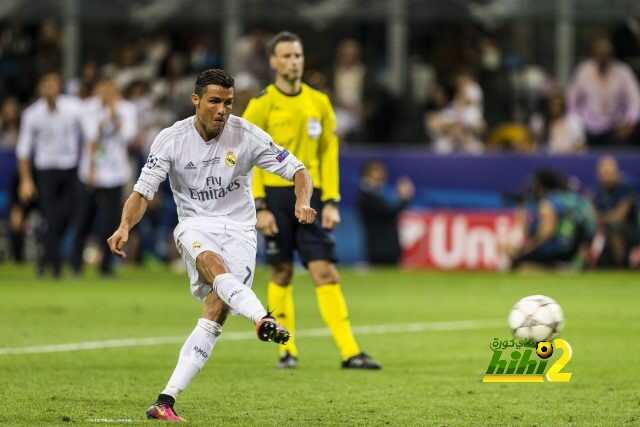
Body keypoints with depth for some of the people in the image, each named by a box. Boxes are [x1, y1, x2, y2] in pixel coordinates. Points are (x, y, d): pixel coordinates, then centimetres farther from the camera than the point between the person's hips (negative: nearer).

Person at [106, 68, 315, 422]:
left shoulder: (246, 136, -7)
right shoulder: (171, 139, -6)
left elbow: (297, 171, -3)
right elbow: (143, 192, -7)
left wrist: (302, 202, -25)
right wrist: (125, 226, -27)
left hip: (238, 230, 0)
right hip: (195, 226, 0)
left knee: (216, 313, -18)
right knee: (214, 266, -37)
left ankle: (166, 400, -19)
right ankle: (262, 319, -64)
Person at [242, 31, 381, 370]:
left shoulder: (319, 103, 9)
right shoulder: (262, 104, -2)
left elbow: (329, 154, 12)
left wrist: (331, 202, 4)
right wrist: (259, 207, -10)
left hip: (310, 196, 2)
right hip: (276, 195, -2)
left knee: (325, 273, -6)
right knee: (282, 274, 2)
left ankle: (349, 352, -11)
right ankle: (287, 350, 13)